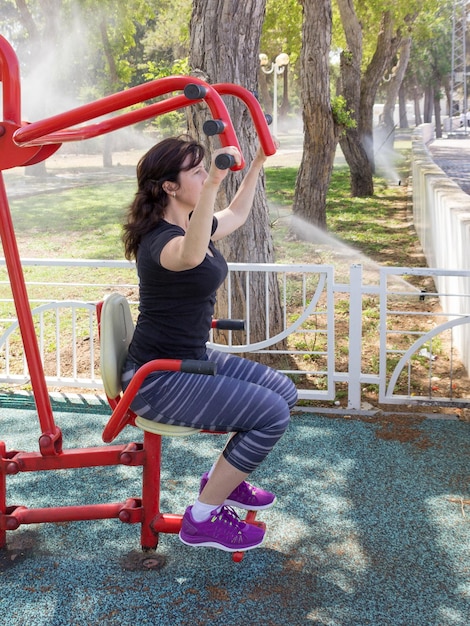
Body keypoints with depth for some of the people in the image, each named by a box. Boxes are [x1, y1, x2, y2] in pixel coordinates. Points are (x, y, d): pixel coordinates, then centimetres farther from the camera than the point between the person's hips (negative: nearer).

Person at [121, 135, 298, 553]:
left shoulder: (193, 225, 6)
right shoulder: (162, 239, -24)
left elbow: (236, 215, 29)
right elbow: (190, 257, -51)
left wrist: (258, 163, 31)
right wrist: (213, 184, -60)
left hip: (193, 359, 10)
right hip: (158, 380, -10)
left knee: (284, 392, 10)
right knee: (272, 414, -16)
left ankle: (224, 480, 26)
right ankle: (202, 519, -2)